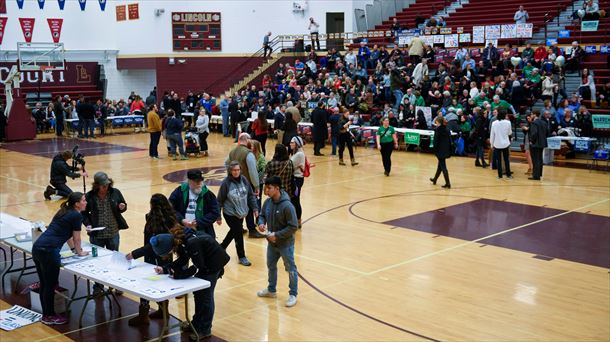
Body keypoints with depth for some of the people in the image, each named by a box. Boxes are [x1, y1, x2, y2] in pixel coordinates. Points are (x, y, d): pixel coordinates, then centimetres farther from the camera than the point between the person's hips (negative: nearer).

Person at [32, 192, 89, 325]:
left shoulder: (64, 212, 22)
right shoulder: (77, 216, -4)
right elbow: (76, 238, 4)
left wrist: (73, 249, 42)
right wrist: (79, 252, 21)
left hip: (37, 248, 9)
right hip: (48, 251, -9)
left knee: (44, 284, 17)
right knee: (50, 285, 3)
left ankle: (46, 314, 27)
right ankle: (49, 317, 14)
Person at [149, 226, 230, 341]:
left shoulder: (191, 244, -35)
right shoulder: (179, 240, -10)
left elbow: (197, 267, -26)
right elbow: (182, 260, 1)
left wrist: (178, 274, -25)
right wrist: (164, 269, -7)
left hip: (214, 262, -9)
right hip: (204, 262, 9)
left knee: (205, 294, -2)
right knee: (198, 292, 14)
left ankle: (205, 330, 10)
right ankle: (197, 323, 29)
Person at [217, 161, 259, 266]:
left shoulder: (243, 180, -4)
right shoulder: (226, 183, -17)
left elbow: (251, 195, 6)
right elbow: (220, 201, -10)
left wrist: (255, 208, -1)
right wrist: (218, 217, -7)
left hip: (242, 213, 5)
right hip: (230, 214, -5)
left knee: (234, 232, 19)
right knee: (238, 233, -2)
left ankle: (221, 247, 44)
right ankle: (242, 257, 16)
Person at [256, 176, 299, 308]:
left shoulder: (287, 206, -26)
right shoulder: (267, 202, -6)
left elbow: (293, 227, -23)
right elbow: (262, 215, 11)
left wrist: (277, 235, -23)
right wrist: (261, 223, -11)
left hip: (286, 244, -7)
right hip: (272, 243, 7)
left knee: (291, 269, 8)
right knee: (271, 266, 23)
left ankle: (293, 294, 23)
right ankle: (271, 290, 43)